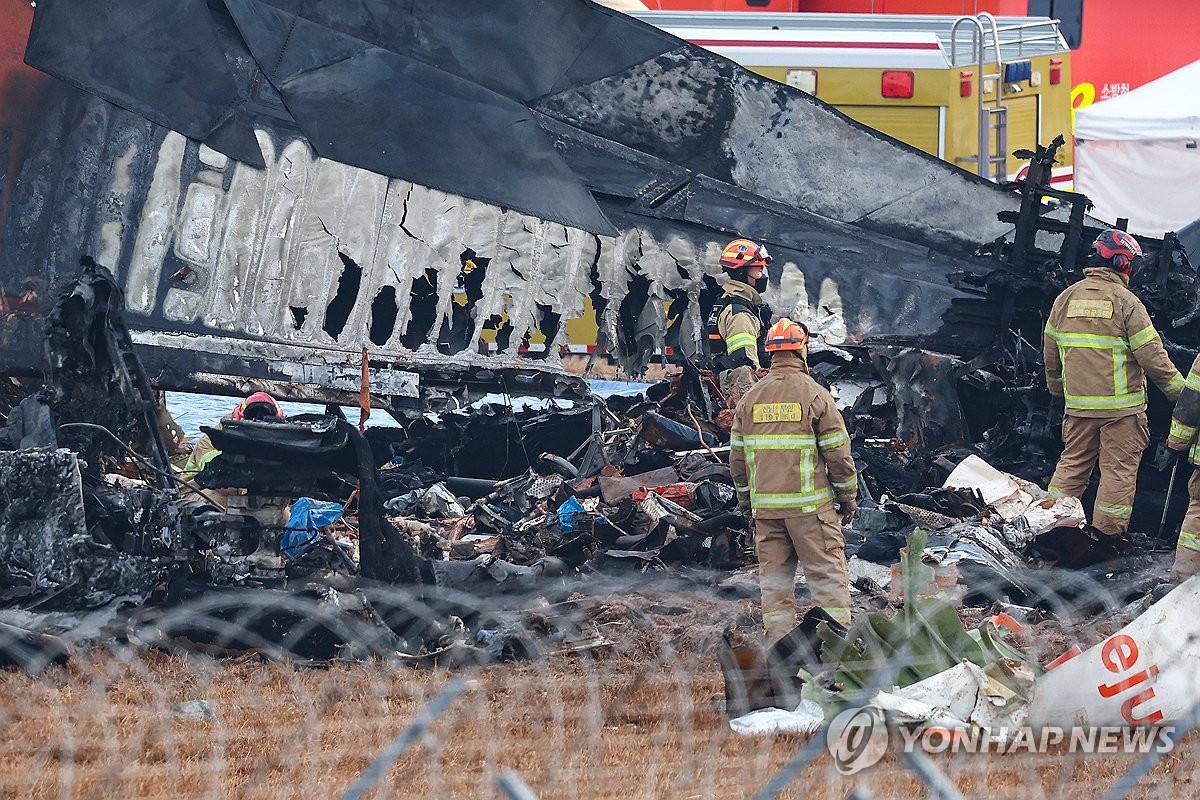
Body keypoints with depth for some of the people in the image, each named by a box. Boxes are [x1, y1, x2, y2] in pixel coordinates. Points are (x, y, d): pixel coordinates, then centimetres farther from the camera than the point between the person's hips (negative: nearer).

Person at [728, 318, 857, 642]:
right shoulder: (815, 395, -6)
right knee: (827, 572, 0)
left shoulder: (750, 398, 7)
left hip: (765, 504, 4)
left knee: (773, 576, 9)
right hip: (809, 503, -4)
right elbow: (837, 451, -6)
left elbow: (737, 455, 12)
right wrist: (848, 497, 5)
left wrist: (745, 498, 22)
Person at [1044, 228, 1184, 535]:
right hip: (1121, 406, -5)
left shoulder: (1065, 299, 6)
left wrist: (1057, 388, 30)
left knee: (1073, 463, 16)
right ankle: (1107, 535, 3)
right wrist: (1181, 392, -2)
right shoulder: (1126, 302, -11)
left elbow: (1050, 354, 15)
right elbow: (1152, 356, -12)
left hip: (1077, 404, 5)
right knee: (1119, 470, 2)